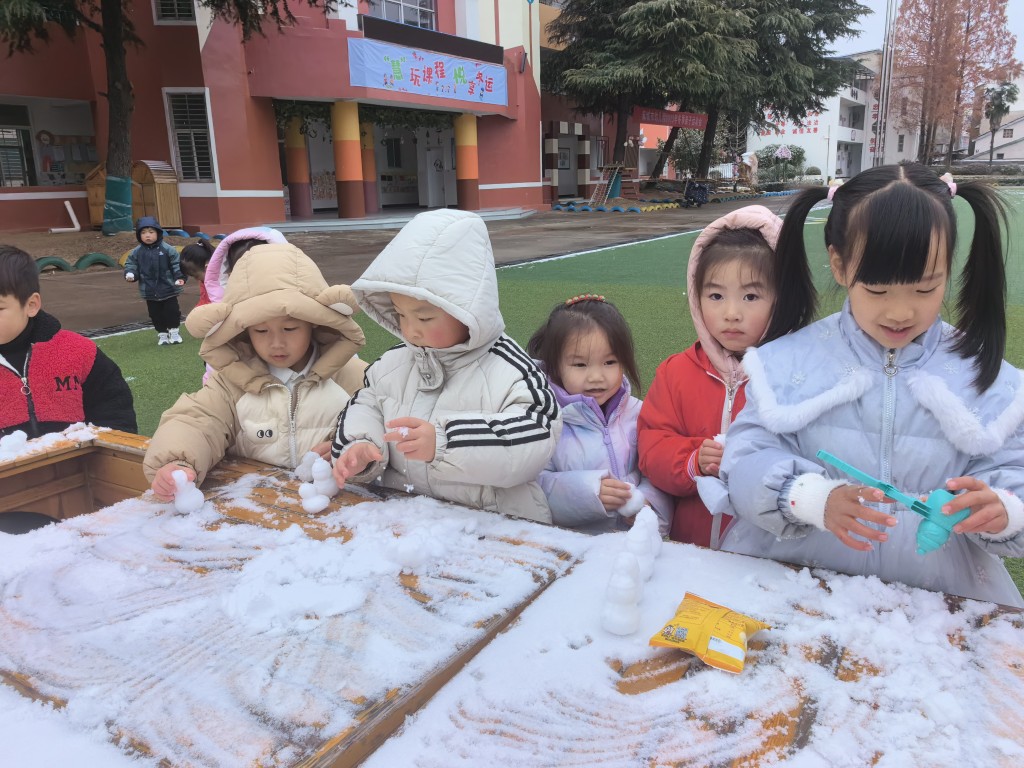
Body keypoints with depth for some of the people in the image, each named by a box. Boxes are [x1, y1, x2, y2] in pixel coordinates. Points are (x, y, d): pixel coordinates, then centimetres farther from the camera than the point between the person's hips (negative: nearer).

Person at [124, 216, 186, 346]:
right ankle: (162, 334, 20)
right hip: (150, 291, 3)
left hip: (168, 289, -3)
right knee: (156, 314, 9)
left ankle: (174, 332, 18)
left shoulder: (167, 249, -7)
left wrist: (180, 277, -19)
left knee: (172, 311, 3)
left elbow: (177, 265, -7)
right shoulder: (137, 252, 0)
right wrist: (130, 273, -14)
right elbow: (131, 265, 7)